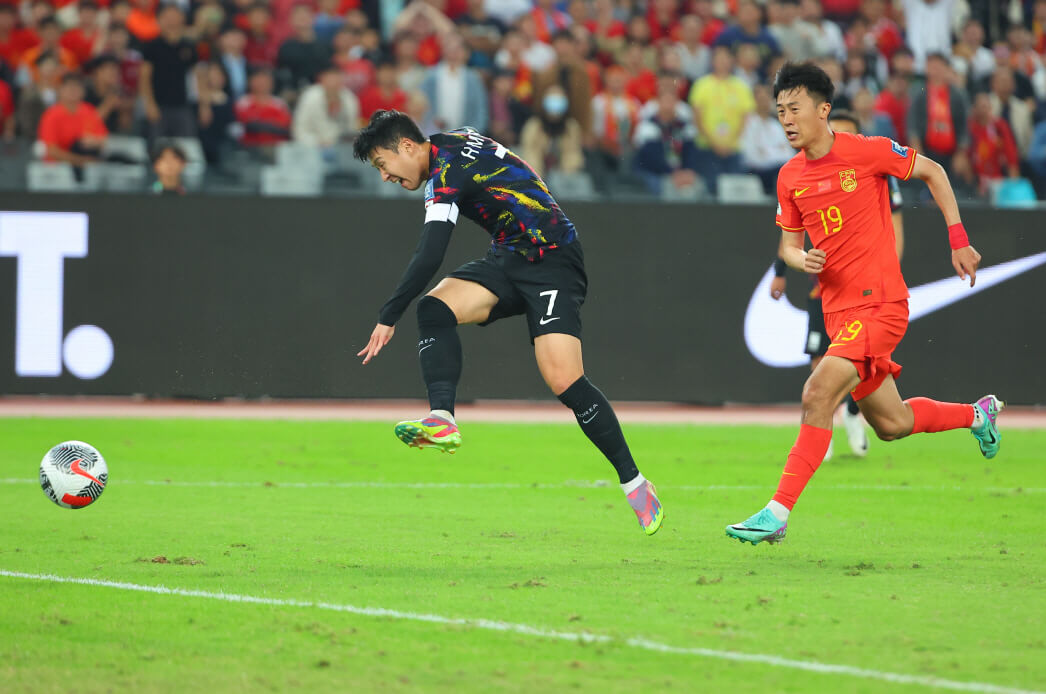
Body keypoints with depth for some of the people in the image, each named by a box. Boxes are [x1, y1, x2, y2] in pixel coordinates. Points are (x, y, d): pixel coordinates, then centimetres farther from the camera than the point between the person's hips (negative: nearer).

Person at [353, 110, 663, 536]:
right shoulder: (453, 142, 13)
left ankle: (633, 481, -8)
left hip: (551, 261, -10)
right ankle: (442, 420, -32)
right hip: (509, 257, 10)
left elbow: (429, 257, -24)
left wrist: (388, 318, -21)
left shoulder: (448, 171, -16)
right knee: (434, 308, -15)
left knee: (563, 380, -21)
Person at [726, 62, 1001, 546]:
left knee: (818, 394, -23)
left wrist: (958, 241, 1)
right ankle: (979, 414, 43)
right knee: (891, 424, 15)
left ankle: (778, 513, -24)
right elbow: (788, 243, 17)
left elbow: (933, 172, 4)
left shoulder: (867, 152, -10)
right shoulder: (790, 177, 6)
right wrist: (803, 260, -8)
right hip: (838, 311, 7)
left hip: (879, 303, -7)